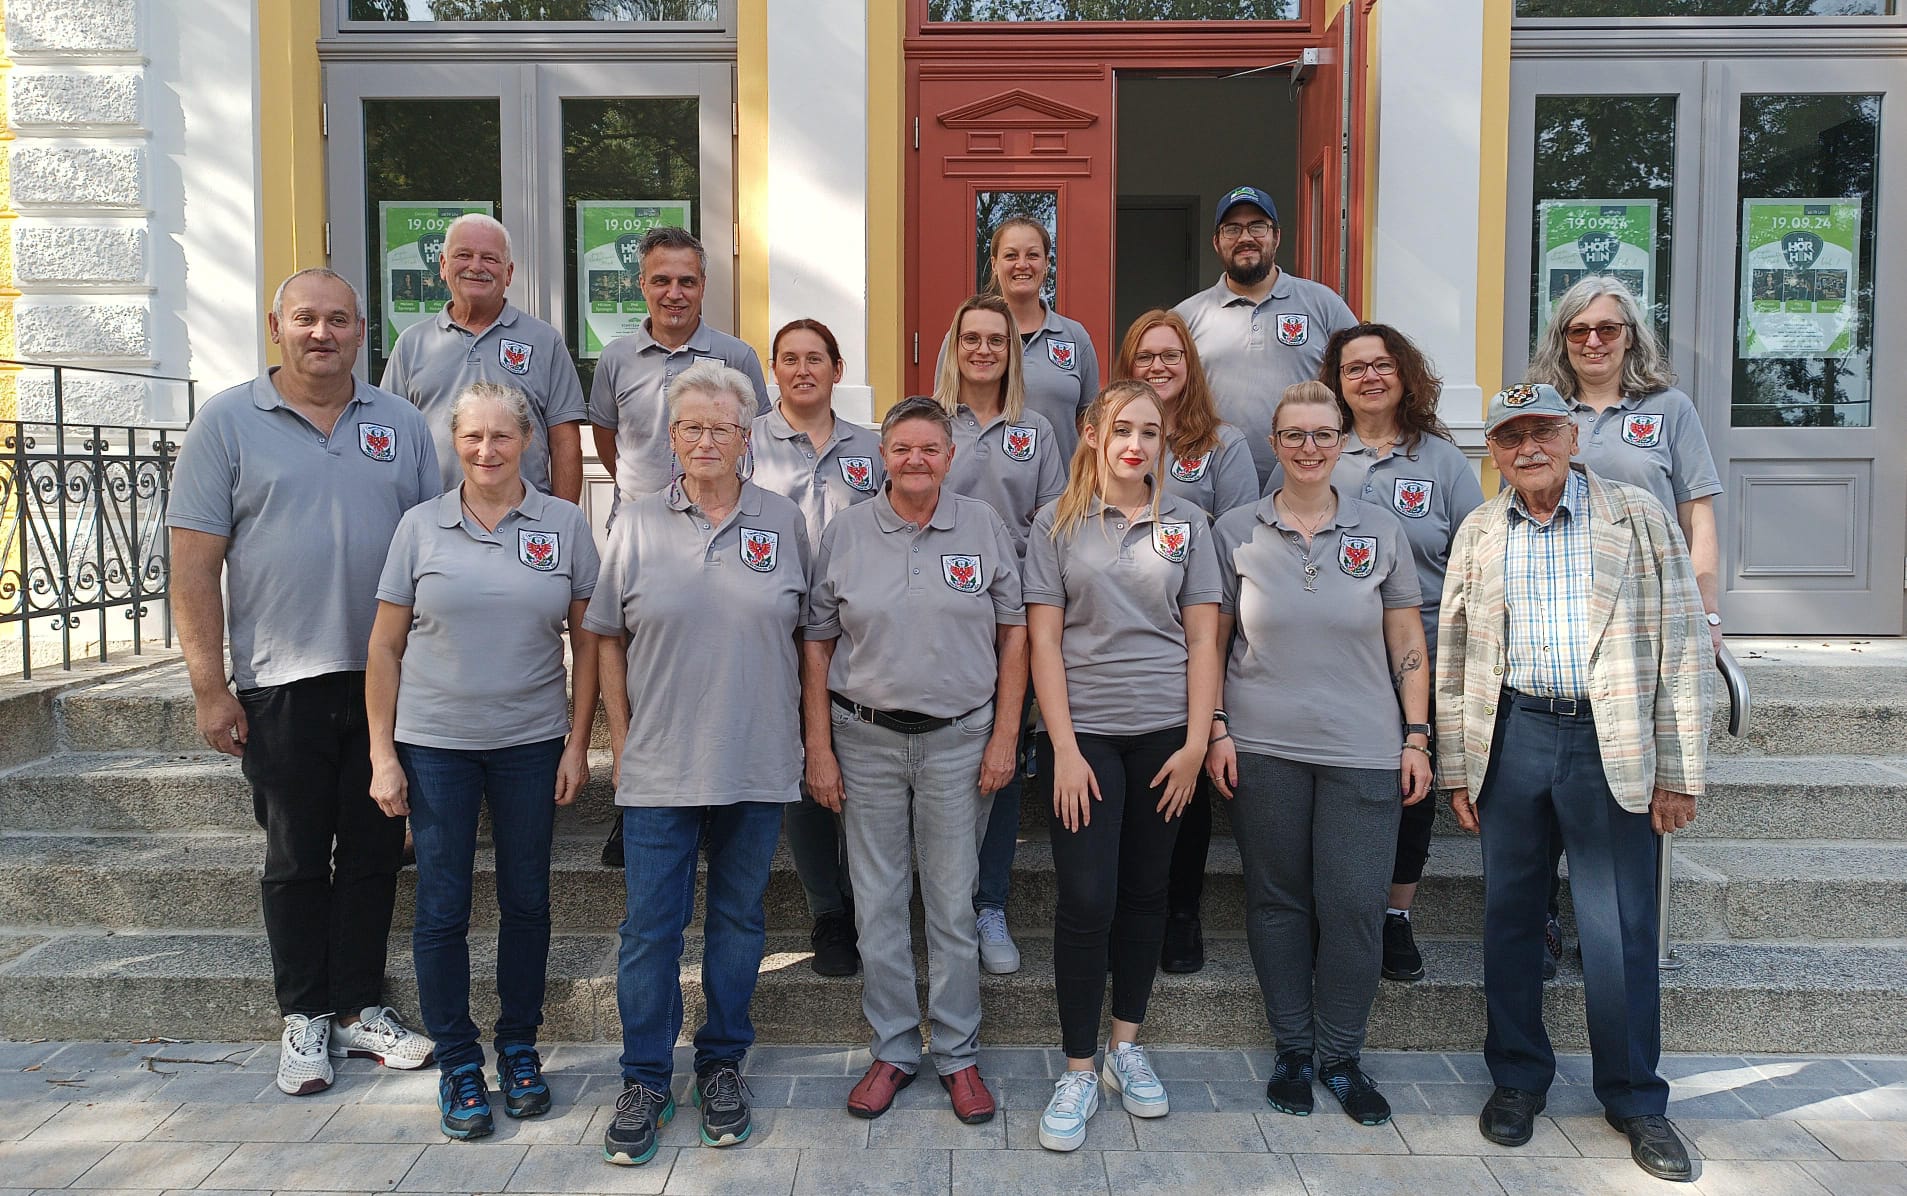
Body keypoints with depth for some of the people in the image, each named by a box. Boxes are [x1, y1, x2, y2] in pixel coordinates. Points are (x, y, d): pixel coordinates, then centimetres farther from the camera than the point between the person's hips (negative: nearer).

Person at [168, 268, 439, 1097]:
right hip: (281, 684, -2)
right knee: (296, 856, 9)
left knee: (374, 850, 10)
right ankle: (305, 1016, 24)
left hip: (388, 679, 2)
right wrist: (210, 687, -9)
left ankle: (361, 1007, 25)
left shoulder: (401, 425, 8)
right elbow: (194, 565, -3)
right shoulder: (228, 422, 0)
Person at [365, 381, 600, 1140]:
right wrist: (381, 754, -2)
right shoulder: (421, 526, 0)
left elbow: (586, 641, 3)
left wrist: (578, 743, -2)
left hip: (530, 743, 1)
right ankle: (457, 1062, 21)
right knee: (442, 907, 5)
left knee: (526, 900, 10)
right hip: (435, 744, 0)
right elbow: (385, 646, 2)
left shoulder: (564, 524, 0)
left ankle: (519, 1048, 28)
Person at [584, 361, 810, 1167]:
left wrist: (813, 743, 3)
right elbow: (610, 641, 6)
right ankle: (644, 1080, 20)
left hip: (758, 766, 1)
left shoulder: (785, 524, 3)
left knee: (738, 919, 12)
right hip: (659, 768, 0)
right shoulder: (638, 524, 2)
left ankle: (723, 1066, 28)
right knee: (650, 926, 4)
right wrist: (621, 743, 2)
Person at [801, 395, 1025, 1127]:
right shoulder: (845, 533, 1)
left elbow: (1014, 634, 3)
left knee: (953, 903, 7)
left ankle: (959, 1054, 22)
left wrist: (1004, 736, -3)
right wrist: (819, 750, -1)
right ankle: (892, 1050, 24)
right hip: (866, 739, 1)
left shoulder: (984, 528, 1)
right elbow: (817, 647, 3)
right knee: (876, 903, 8)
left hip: (959, 738, -1)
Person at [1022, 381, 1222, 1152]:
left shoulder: (1185, 523, 6)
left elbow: (1203, 638, 4)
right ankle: (1078, 1071, 9)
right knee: (1086, 900, -5)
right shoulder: (1057, 523, 1)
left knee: (1145, 891, 10)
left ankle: (1125, 1049, 26)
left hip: (1165, 732, 2)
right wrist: (1064, 748, -9)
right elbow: (1043, 639, -3)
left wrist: (1196, 742, -3)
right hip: (1085, 732, -2)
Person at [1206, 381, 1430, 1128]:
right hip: (1263, 749, 0)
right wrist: (1215, 730, -2)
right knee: (1277, 899, 8)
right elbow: (1211, 640, 5)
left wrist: (1417, 737, 2)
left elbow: (1406, 643, 7)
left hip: (1362, 751, 0)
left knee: (1356, 905, 1)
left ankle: (1341, 1057, 19)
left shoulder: (1381, 531, 5)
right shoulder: (1236, 532, 2)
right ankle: (1292, 1048, 25)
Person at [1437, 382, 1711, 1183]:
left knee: (1621, 930, 3)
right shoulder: (1478, 533, 9)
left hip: (1614, 744, -2)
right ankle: (1518, 1079, 27)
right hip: (1512, 735, 3)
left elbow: (1683, 645, -1)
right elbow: (1453, 657, 10)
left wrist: (1679, 772, -5)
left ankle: (1635, 1100, 20)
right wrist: (1455, 770, 6)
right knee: (1510, 916, 10)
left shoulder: (1637, 517, 0)